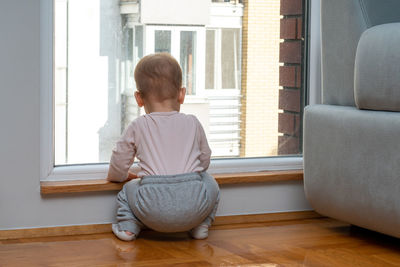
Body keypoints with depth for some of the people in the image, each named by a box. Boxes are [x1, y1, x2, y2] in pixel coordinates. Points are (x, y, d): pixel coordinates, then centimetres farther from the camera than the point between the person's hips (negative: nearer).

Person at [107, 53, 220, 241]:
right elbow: (204, 161, 25)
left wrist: (116, 175, 40)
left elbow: (118, 168, 15)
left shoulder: (137, 127, 12)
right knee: (209, 182, 30)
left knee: (129, 189, 28)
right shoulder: (193, 123, 16)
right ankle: (200, 226, 23)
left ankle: (128, 226, 13)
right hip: (194, 208, 1)